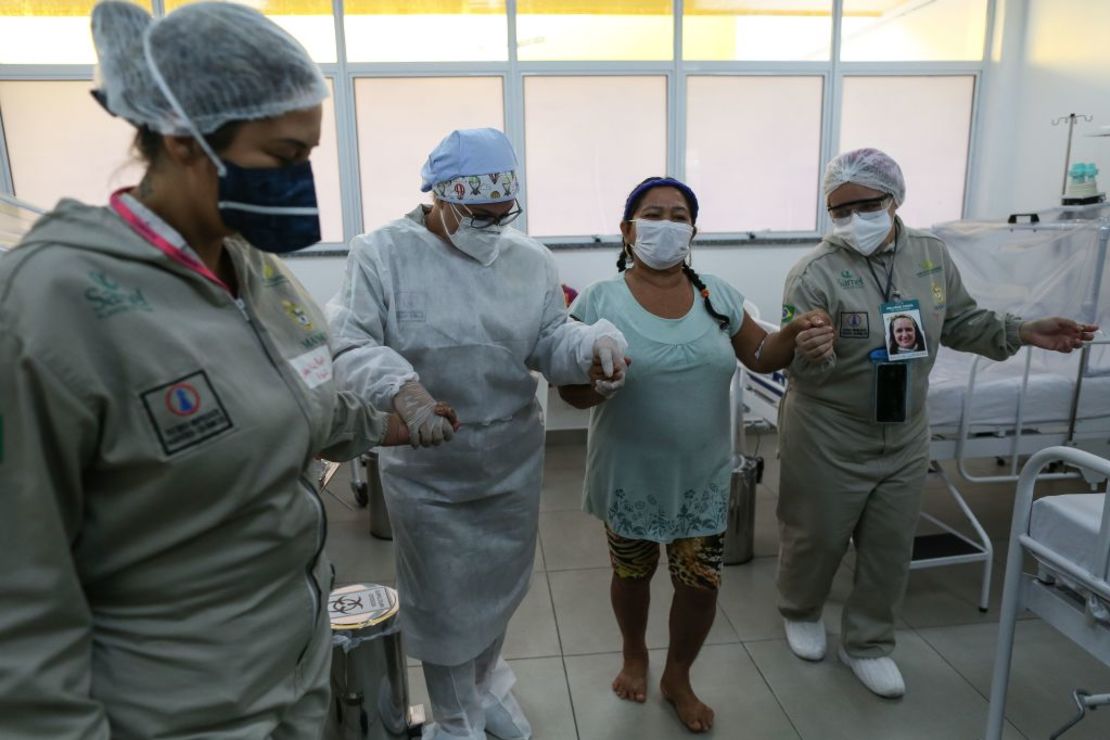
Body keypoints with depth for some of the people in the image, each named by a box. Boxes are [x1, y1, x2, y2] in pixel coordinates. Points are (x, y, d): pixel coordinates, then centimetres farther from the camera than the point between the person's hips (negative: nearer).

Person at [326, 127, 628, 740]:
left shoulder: (531, 260, 0)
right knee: (444, 603, 12)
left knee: (500, 586, 24)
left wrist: (595, 344, -25)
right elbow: (348, 344, -19)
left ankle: (486, 683, 55)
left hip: (514, 463, 4)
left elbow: (550, 342, -3)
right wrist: (397, 384, -39)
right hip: (427, 472, -4)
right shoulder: (381, 253, -12)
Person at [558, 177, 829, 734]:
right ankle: (634, 656, 49)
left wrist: (795, 332, -13)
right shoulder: (599, 302, -12)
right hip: (629, 477, -2)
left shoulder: (717, 295, 0)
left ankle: (677, 678, 39)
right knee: (632, 573, 18)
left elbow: (760, 357, 8)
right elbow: (574, 395, -12)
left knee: (701, 584, 10)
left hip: (701, 477, 3)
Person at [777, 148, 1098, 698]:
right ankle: (800, 612, 43)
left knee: (890, 549, 16)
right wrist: (811, 355, -42)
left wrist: (1022, 333, -1)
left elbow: (960, 323, 12)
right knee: (816, 539, 12)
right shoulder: (814, 273, -20)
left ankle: (867, 643, 37)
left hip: (903, 437, 5)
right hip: (827, 440, -5)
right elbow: (798, 370, -20)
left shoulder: (932, 255, -3)